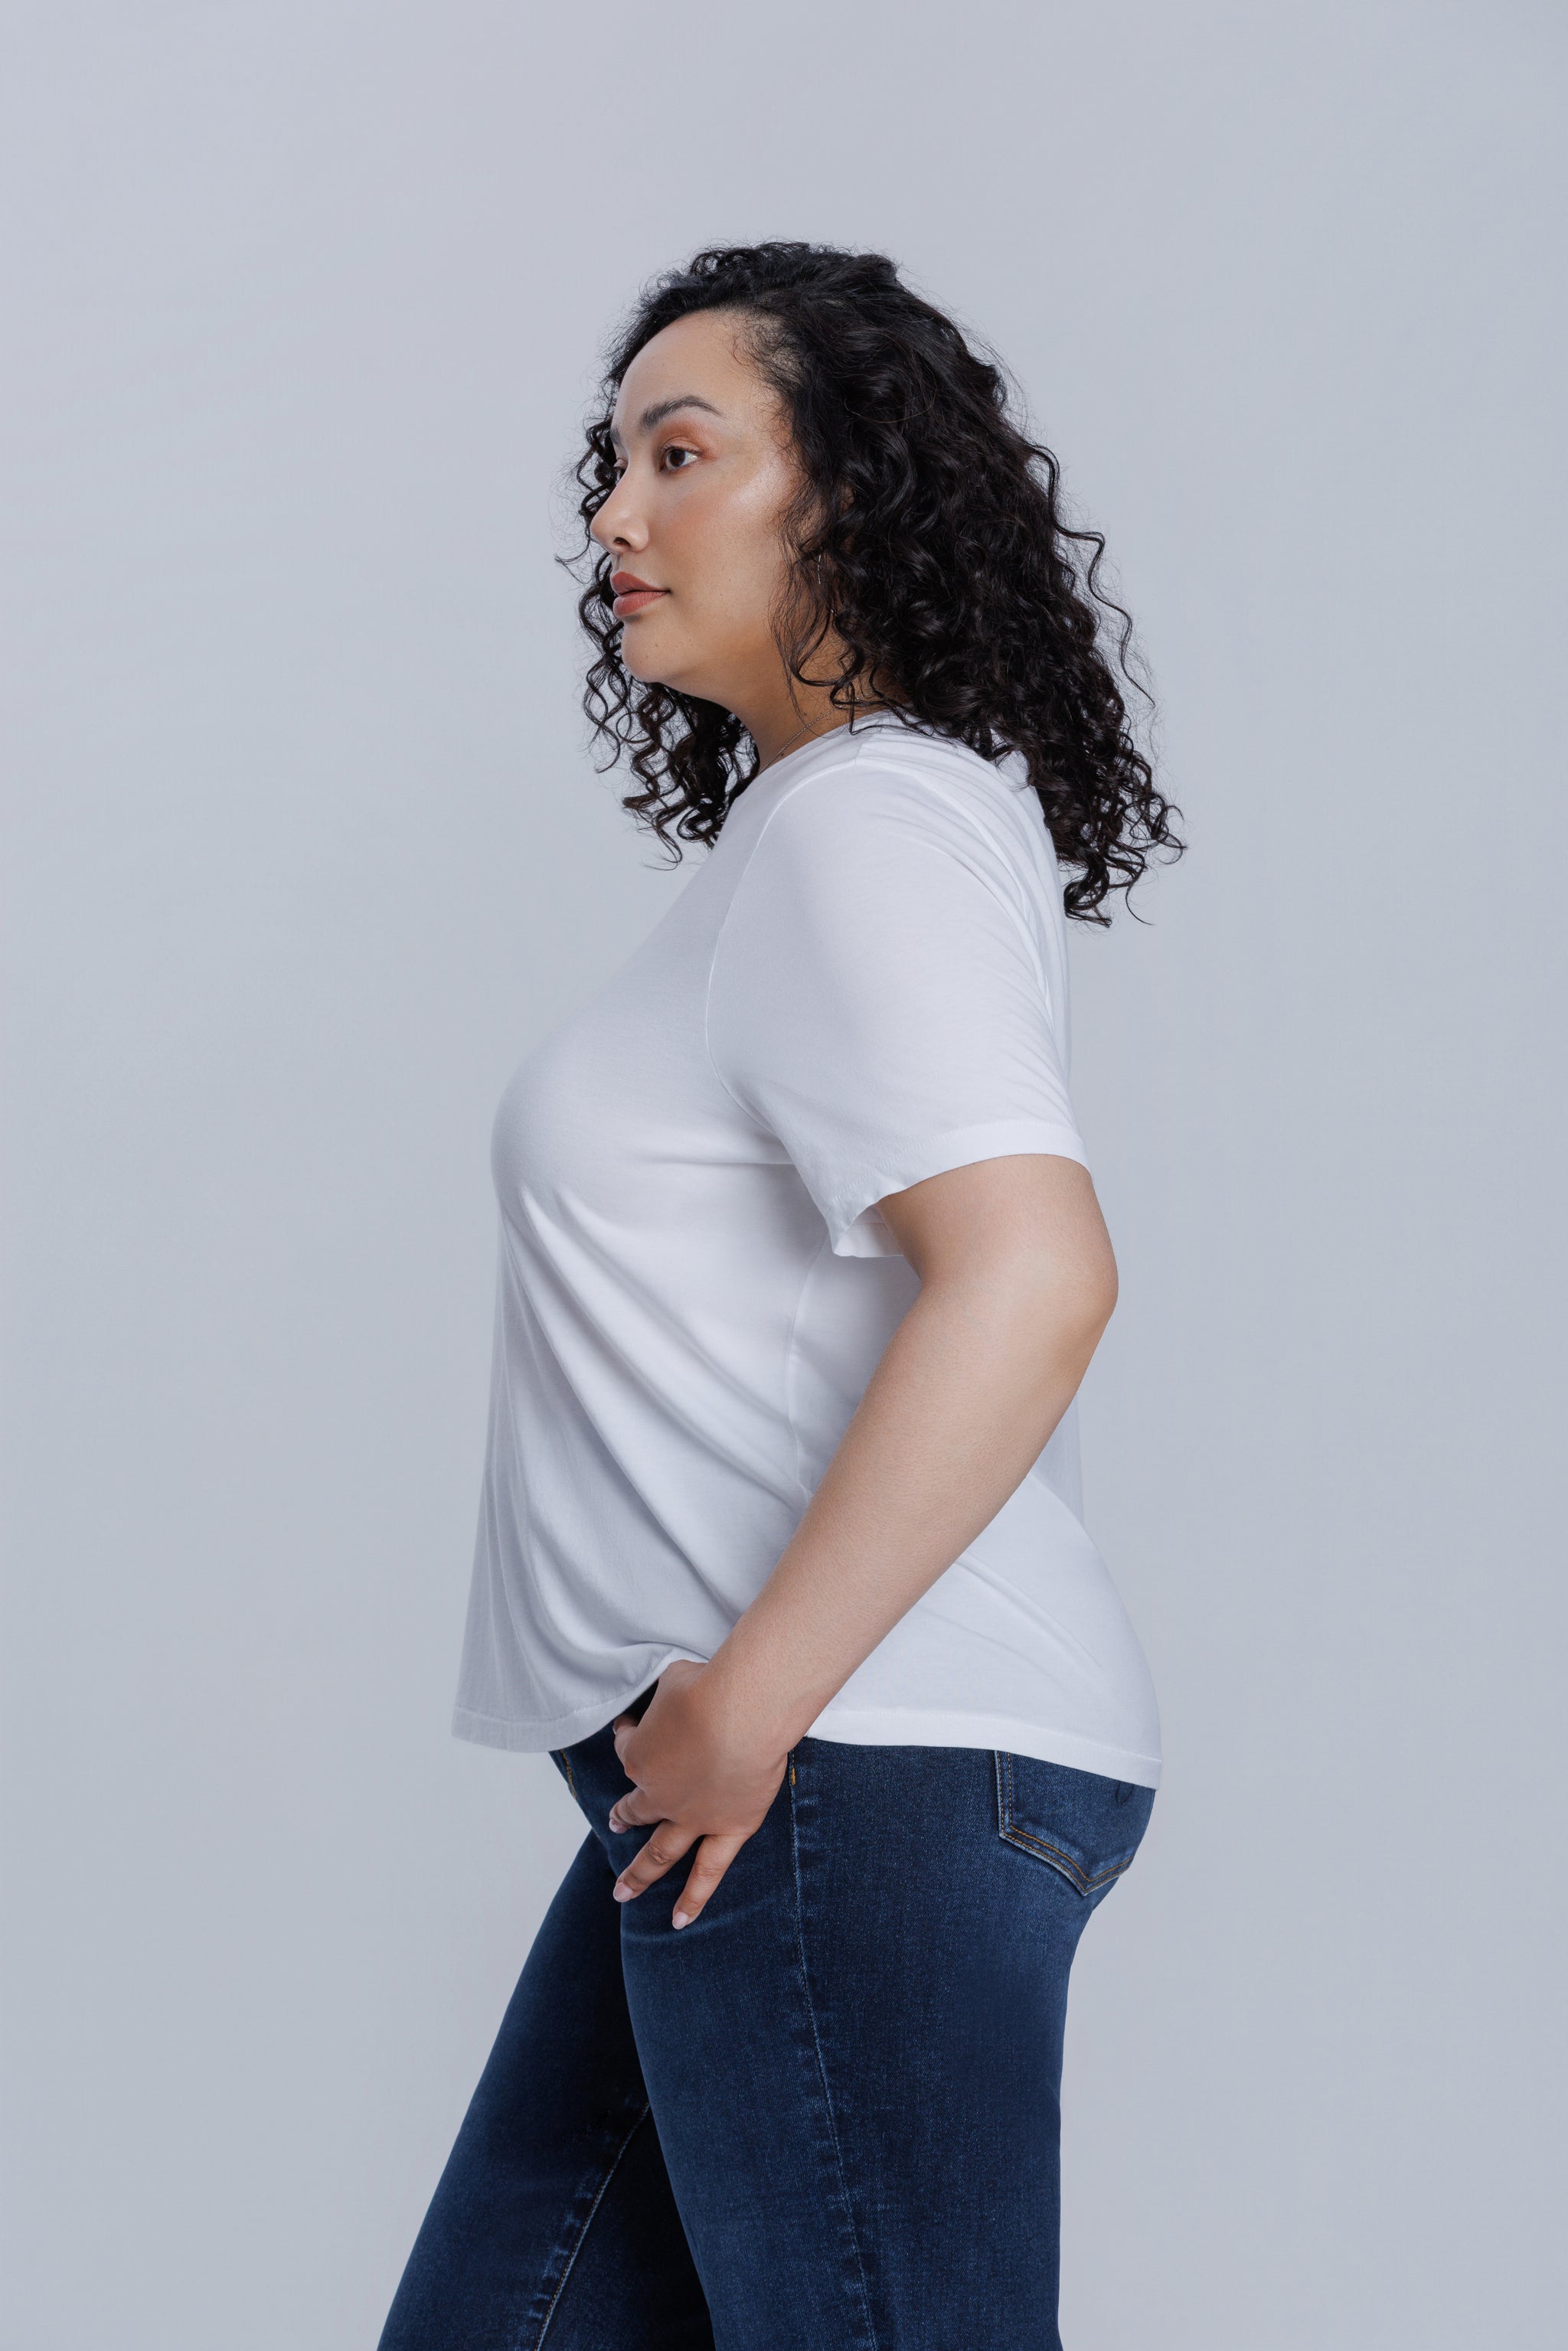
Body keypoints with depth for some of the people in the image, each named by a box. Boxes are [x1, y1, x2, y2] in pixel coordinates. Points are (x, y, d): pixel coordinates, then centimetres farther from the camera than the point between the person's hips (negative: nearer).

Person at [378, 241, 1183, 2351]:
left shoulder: (867, 822, -12)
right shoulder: (812, 823, 19)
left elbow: (1033, 1272, -26)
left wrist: (755, 1697, -22)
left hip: (864, 1770, -10)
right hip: (747, 1773, 10)